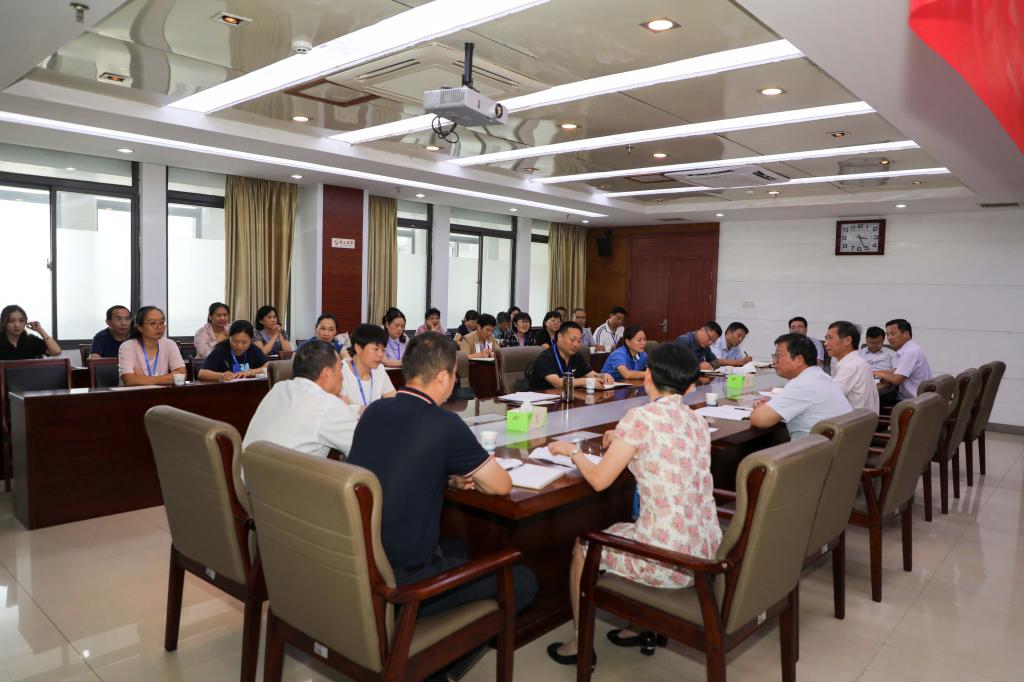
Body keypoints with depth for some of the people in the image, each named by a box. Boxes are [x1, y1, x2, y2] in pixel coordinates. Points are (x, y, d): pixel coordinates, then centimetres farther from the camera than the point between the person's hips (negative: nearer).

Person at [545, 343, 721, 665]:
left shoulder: (640, 417, -15)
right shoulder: (699, 422, 6)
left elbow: (599, 479, -11)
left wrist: (572, 450, 6)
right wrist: (623, 441, 24)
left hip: (669, 559, -7)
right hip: (706, 551, 7)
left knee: (582, 548, 20)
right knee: (622, 532, 34)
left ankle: (580, 644, 33)